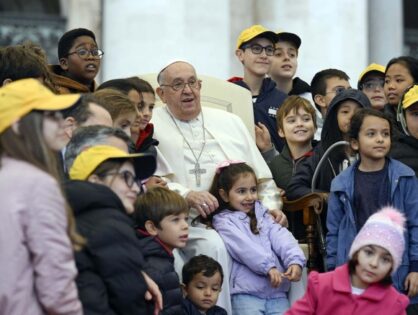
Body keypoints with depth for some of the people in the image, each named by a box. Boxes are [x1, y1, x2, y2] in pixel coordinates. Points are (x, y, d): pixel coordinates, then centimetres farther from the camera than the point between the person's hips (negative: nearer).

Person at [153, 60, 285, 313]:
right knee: (213, 245, -36)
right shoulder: (151, 127, 8)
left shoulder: (230, 122, 23)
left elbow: (261, 175, 24)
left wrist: (271, 205, 4)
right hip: (189, 224, -4)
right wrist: (186, 195, -20)